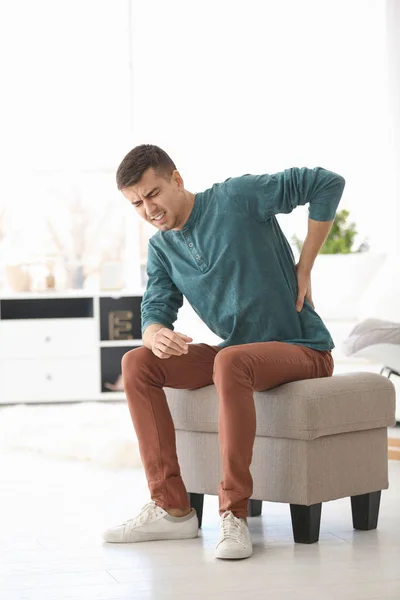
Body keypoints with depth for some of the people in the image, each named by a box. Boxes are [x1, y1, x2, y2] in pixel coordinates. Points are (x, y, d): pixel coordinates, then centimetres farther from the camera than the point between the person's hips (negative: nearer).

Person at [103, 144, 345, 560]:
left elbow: (327, 183, -11)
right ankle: (172, 509, -13)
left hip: (302, 349, -7)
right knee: (137, 363, -11)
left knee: (230, 362, -38)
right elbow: (155, 311, -1)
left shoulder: (236, 197, -11)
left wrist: (303, 267, -11)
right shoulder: (161, 249, 8)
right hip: (236, 351, 7)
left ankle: (234, 515, -31)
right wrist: (157, 335, -28)